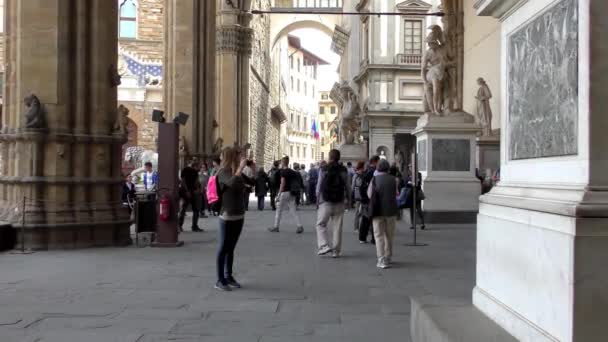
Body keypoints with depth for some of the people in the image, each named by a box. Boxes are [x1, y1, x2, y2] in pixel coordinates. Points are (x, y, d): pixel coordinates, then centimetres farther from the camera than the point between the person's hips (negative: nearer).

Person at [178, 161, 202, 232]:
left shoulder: (195, 171, 9)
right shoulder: (185, 170, -8)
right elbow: (183, 181, -12)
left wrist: (197, 189, -4)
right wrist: (187, 191, -18)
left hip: (193, 192, 6)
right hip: (185, 192, -6)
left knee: (196, 210, 5)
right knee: (183, 209, -5)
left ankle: (195, 226, 11)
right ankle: (179, 225, 4)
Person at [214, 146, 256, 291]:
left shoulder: (237, 172, 8)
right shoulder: (223, 172, -13)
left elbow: (253, 182, 19)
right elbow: (232, 183, -34)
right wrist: (241, 167, -24)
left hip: (239, 216, 7)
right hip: (227, 217, -7)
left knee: (231, 248, 13)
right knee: (223, 248, -2)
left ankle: (228, 277, 21)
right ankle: (220, 280, 3)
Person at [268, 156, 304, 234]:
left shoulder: (283, 171, -9)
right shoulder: (292, 172, 12)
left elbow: (282, 183, -15)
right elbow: (295, 183, 14)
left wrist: (279, 194, -12)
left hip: (285, 192, -6)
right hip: (292, 193, 6)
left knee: (279, 210, 6)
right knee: (293, 210, 5)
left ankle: (276, 227, 12)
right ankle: (300, 226, -7)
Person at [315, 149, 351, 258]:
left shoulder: (324, 170, -7)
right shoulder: (343, 170, 0)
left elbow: (319, 186, -4)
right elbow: (347, 187, 3)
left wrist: (318, 198, 9)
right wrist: (348, 200, 13)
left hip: (326, 202, -2)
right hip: (339, 203, 3)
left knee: (321, 224, 8)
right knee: (337, 227, 6)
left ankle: (324, 245, -6)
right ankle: (336, 251, 8)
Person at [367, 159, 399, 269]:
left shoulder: (374, 179, -7)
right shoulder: (393, 179, -1)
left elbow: (369, 194, 0)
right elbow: (396, 193, 11)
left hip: (378, 210, -2)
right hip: (391, 210, 2)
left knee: (379, 235, 3)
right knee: (389, 235, 15)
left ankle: (382, 260, -5)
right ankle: (388, 258, 25)